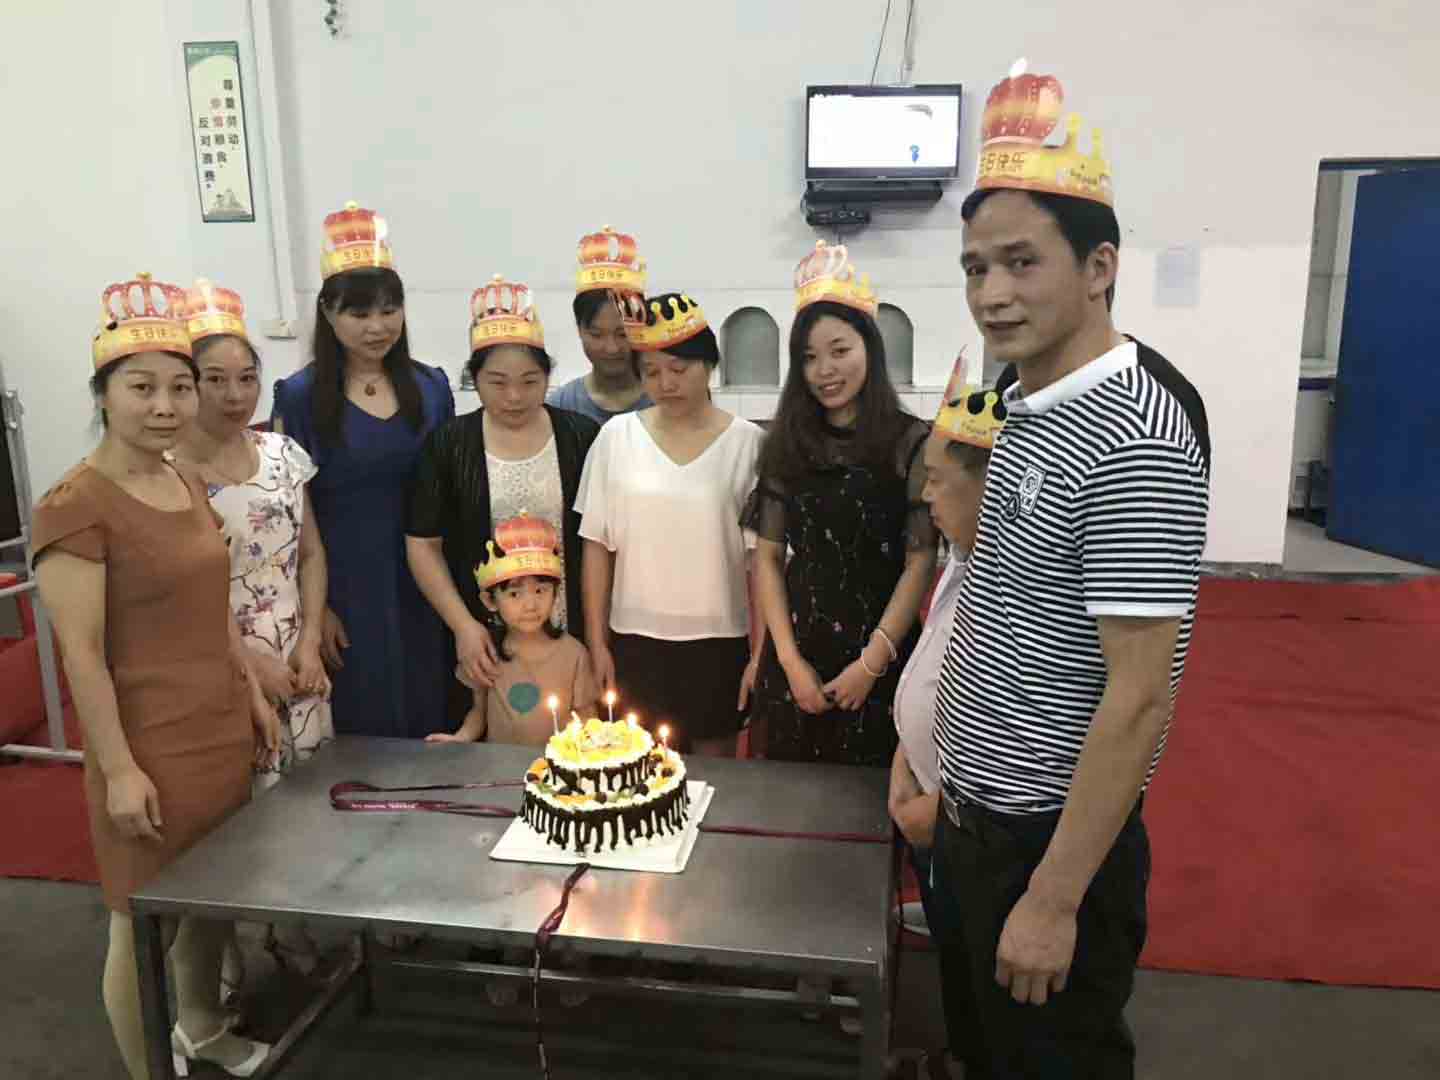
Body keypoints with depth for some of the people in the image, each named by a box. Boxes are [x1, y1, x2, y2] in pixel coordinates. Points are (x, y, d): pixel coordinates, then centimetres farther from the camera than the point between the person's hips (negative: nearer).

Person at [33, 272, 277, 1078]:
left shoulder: (188, 482, 7)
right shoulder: (75, 507, -17)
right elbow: (82, 654, -18)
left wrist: (255, 697, 15)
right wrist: (119, 768, -17)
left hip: (222, 729, 8)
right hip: (150, 746, -8)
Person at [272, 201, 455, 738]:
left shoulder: (431, 387, 4)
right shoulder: (300, 396, -4)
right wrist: (314, 608, -6)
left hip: (423, 588, 3)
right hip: (345, 590, -2)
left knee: (430, 725, 12)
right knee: (361, 732, 9)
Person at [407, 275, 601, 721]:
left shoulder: (582, 437, 0)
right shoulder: (447, 444, 0)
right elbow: (422, 544, 1)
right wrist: (463, 625, -9)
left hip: (569, 640, 0)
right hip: (483, 642, 0)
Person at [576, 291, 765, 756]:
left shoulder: (747, 442, -5)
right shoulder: (616, 436, -2)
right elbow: (598, 545, 3)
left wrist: (762, 652, -4)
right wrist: (596, 642, 2)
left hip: (720, 641, -1)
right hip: (637, 640, 1)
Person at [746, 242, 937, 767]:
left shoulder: (911, 441, -6)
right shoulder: (785, 445, 5)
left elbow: (921, 561, -7)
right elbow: (768, 556, 4)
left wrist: (872, 661, -10)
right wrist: (790, 659, -3)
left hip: (880, 652, -3)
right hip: (796, 652, 3)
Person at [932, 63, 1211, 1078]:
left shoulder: (1136, 441, -23)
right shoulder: (1029, 414, 5)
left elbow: (1139, 699, -24)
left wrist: (1054, 897, -21)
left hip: (1053, 838, -8)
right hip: (980, 816, 9)